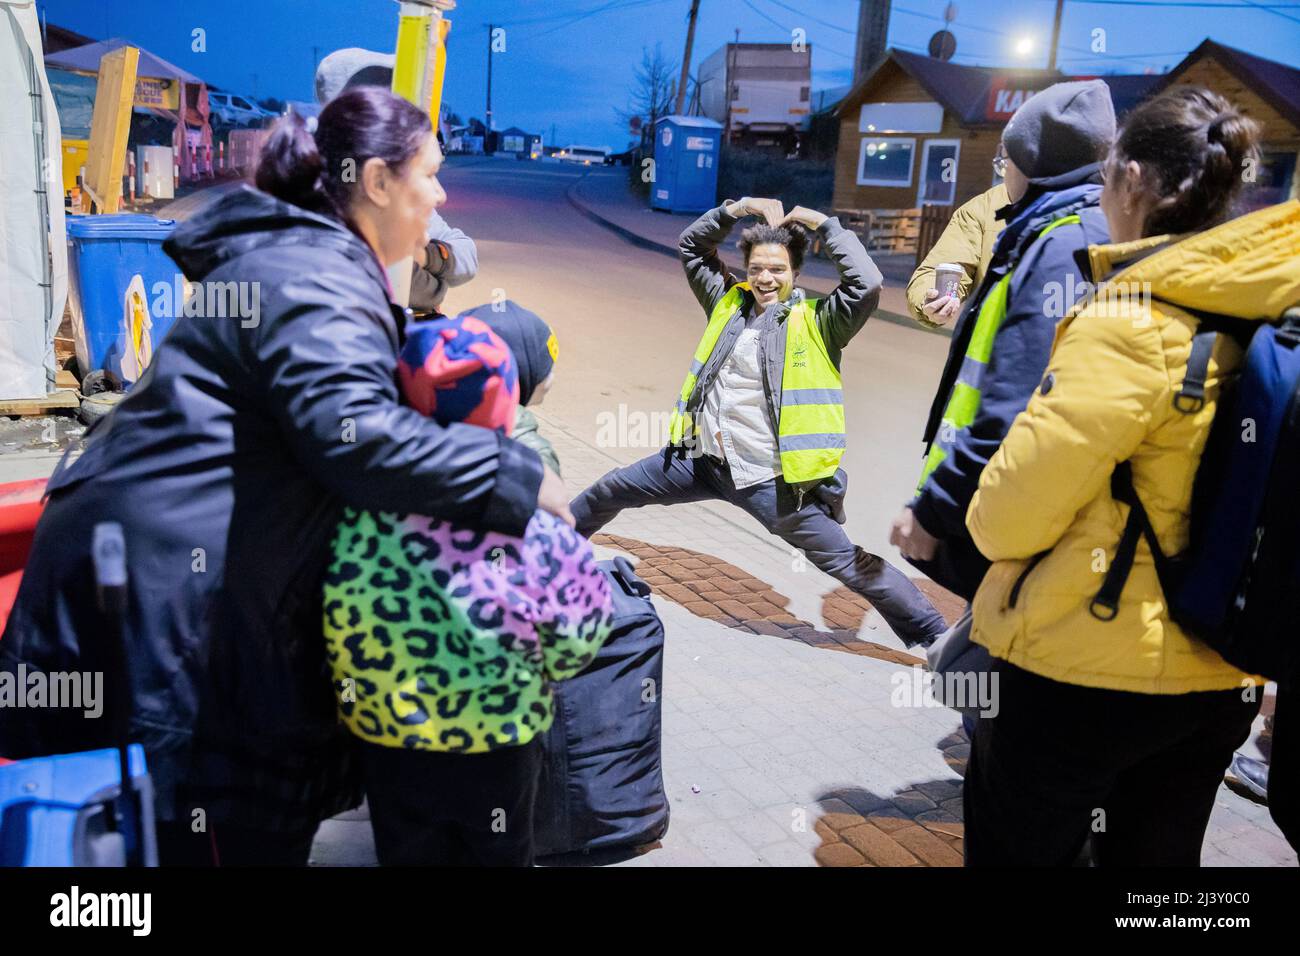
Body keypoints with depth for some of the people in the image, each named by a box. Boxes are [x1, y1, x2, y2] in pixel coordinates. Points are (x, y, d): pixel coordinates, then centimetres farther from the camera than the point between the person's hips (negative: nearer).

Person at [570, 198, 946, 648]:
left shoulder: (817, 321, -6)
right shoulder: (729, 301, 10)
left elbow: (866, 283, -21)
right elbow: (692, 245, 19)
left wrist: (824, 223, -11)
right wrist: (739, 208, 7)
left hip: (770, 480, -5)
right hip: (702, 459, 6)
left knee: (848, 563, -4)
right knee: (607, 492, 19)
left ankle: (932, 634, 9)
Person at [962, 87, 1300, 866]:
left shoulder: (1133, 320, -21)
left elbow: (1015, 505, -19)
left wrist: (990, 528, 3)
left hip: (1086, 668, -6)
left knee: (1017, 848, 14)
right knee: (1156, 856, 23)